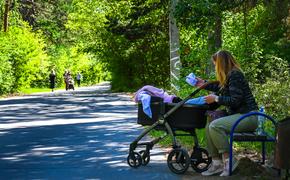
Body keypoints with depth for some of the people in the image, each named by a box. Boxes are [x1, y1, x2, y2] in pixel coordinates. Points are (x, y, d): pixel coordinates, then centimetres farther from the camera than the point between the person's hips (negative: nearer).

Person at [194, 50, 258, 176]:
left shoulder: (235, 75, -15)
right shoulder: (229, 76, 14)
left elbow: (235, 100, -21)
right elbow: (219, 87, 36)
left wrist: (216, 99, -12)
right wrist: (204, 84, 36)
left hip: (248, 116, -10)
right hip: (238, 114, 10)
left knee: (215, 126, -25)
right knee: (208, 127, -3)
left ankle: (229, 160, -14)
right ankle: (217, 163, -3)